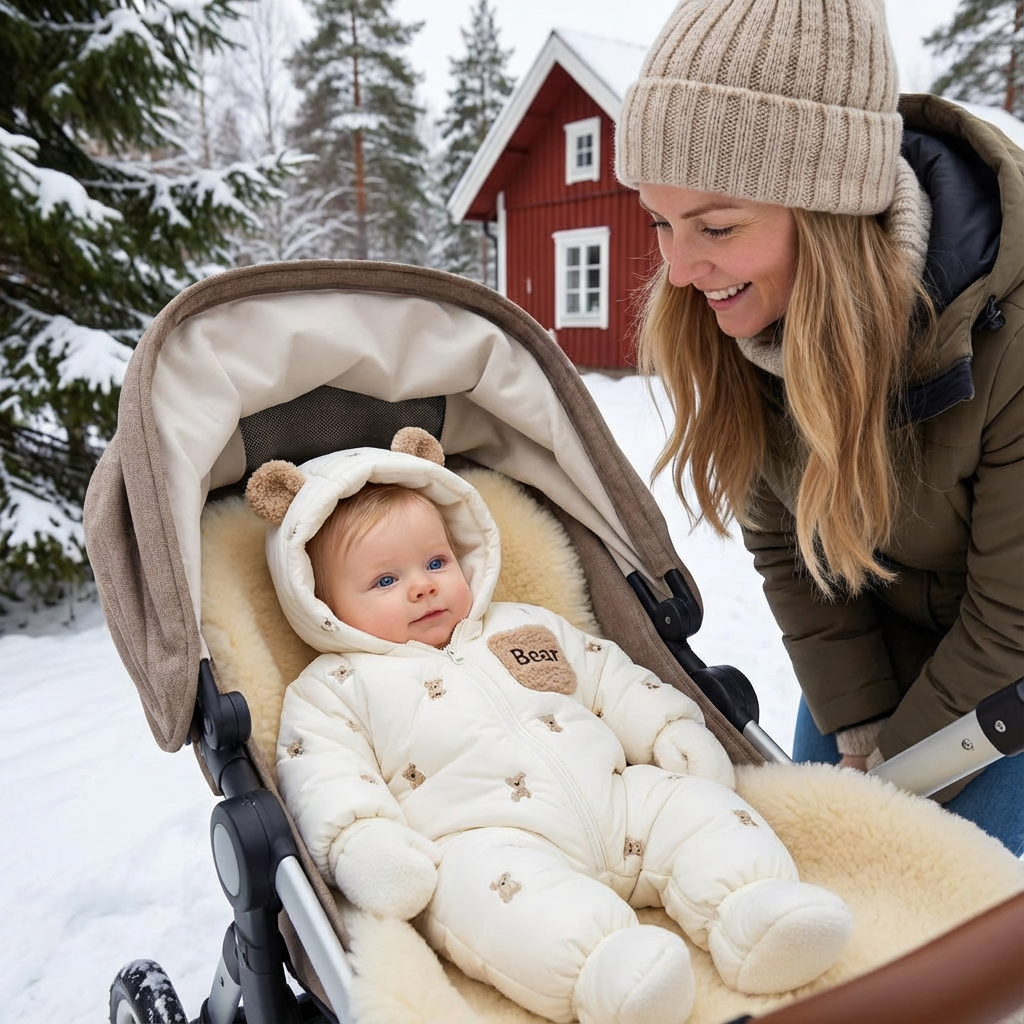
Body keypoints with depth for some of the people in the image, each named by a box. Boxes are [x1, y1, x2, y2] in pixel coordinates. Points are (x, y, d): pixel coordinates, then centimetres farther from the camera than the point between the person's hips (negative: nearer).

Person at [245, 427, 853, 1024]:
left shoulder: (526, 625, 23)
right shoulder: (334, 689, 11)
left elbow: (610, 679, 25)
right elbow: (323, 774, -2)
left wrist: (675, 732, 12)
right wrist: (362, 842, -20)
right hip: (482, 839, -5)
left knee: (694, 804, -10)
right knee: (488, 884, -35)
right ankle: (609, 969, -50)